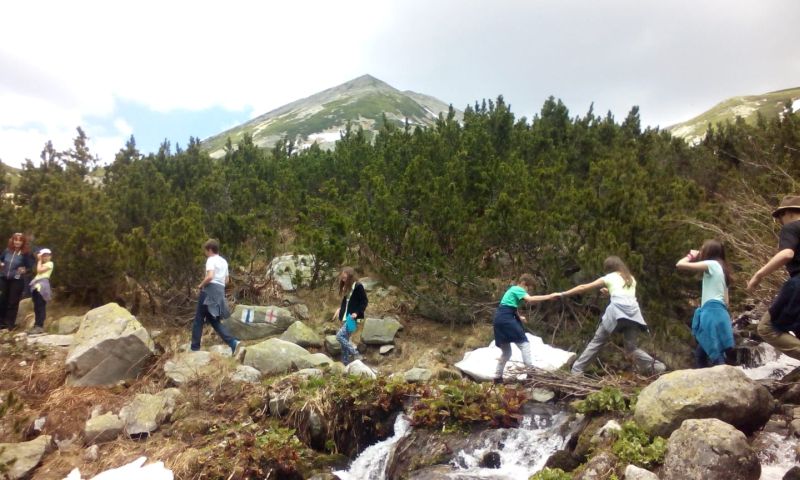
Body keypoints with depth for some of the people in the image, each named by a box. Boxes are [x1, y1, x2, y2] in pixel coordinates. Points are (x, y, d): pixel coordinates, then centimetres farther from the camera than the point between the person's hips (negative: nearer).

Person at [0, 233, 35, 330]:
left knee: (13, 302, 2)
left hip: (17, 281, -4)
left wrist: (24, 270, -24)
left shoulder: (26, 253, -8)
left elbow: (30, 267, -5)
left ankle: (10, 324, 12)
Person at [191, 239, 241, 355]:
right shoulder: (224, 262, 20)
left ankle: (195, 348, 7)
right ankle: (233, 343, -7)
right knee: (214, 320, 10)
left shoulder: (211, 260, -6)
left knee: (199, 319, 4)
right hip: (220, 291, 8)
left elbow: (210, 276, -20)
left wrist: (201, 285, -6)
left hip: (210, 290, -8)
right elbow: (226, 280, 21)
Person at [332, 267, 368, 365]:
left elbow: (365, 301, -12)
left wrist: (357, 313, -21)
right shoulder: (346, 287, 12)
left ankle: (356, 354, -9)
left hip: (352, 319, -8)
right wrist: (340, 309, 9)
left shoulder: (358, 286, -12)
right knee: (345, 340, 9)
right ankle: (345, 363, 16)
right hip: (345, 318, 8)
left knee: (339, 336, -18)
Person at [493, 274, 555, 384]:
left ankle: (497, 377, 17)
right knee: (524, 343, -6)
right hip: (506, 319, -10)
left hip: (500, 318, 10)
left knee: (506, 352, 15)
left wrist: (519, 317, 15)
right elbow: (530, 299, -23)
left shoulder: (513, 289, 24)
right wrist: (550, 296, -22)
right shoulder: (518, 289, -6)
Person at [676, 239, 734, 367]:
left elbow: (680, 265, -12)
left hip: (712, 312, -9)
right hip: (718, 312, 9)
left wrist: (690, 256, 7)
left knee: (716, 355, -14)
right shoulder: (720, 267, 22)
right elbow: (725, 299, 20)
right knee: (700, 353, 14)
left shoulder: (711, 264, -4)